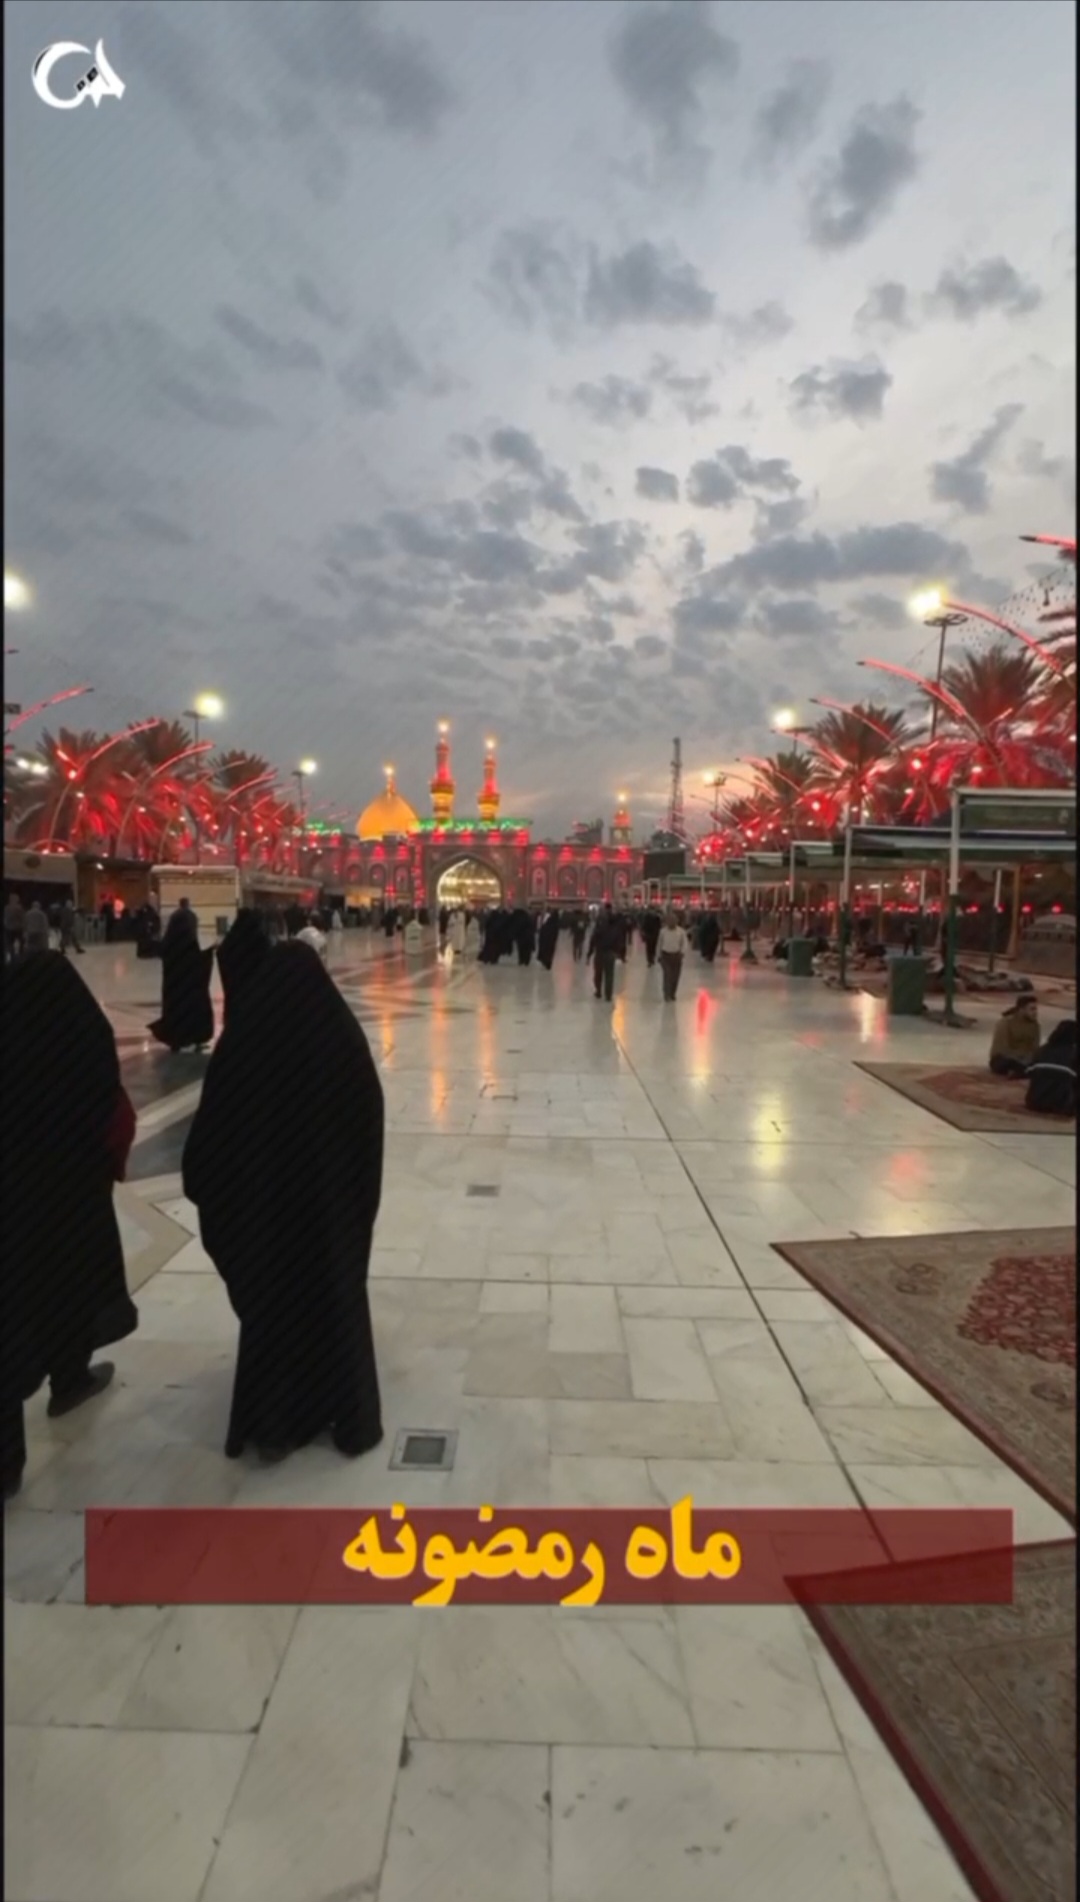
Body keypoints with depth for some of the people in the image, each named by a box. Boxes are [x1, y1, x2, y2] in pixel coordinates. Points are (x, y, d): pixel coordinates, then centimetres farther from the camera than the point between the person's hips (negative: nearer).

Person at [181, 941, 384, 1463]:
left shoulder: (243, 1039, -10)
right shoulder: (342, 1035, -12)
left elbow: (214, 1123, -6)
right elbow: (369, 1116, -6)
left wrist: (201, 1184, 7)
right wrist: (360, 1192, 6)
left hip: (260, 1191, 1)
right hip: (332, 1191, 0)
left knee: (269, 1297, 16)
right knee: (336, 1293, 14)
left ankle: (272, 1422, 26)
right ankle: (351, 1416, 24)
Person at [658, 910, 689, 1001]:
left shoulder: (681, 931, -6)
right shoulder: (663, 931, -6)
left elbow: (685, 943, -6)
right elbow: (659, 943, 5)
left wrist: (682, 953, -22)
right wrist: (659, 955, 9)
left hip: (676, 956, 2)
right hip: (665, 955, -2)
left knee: (675, 977, 9)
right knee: (667, 975, -12)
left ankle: (672, 995, 25)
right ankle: (667, 996, -8)